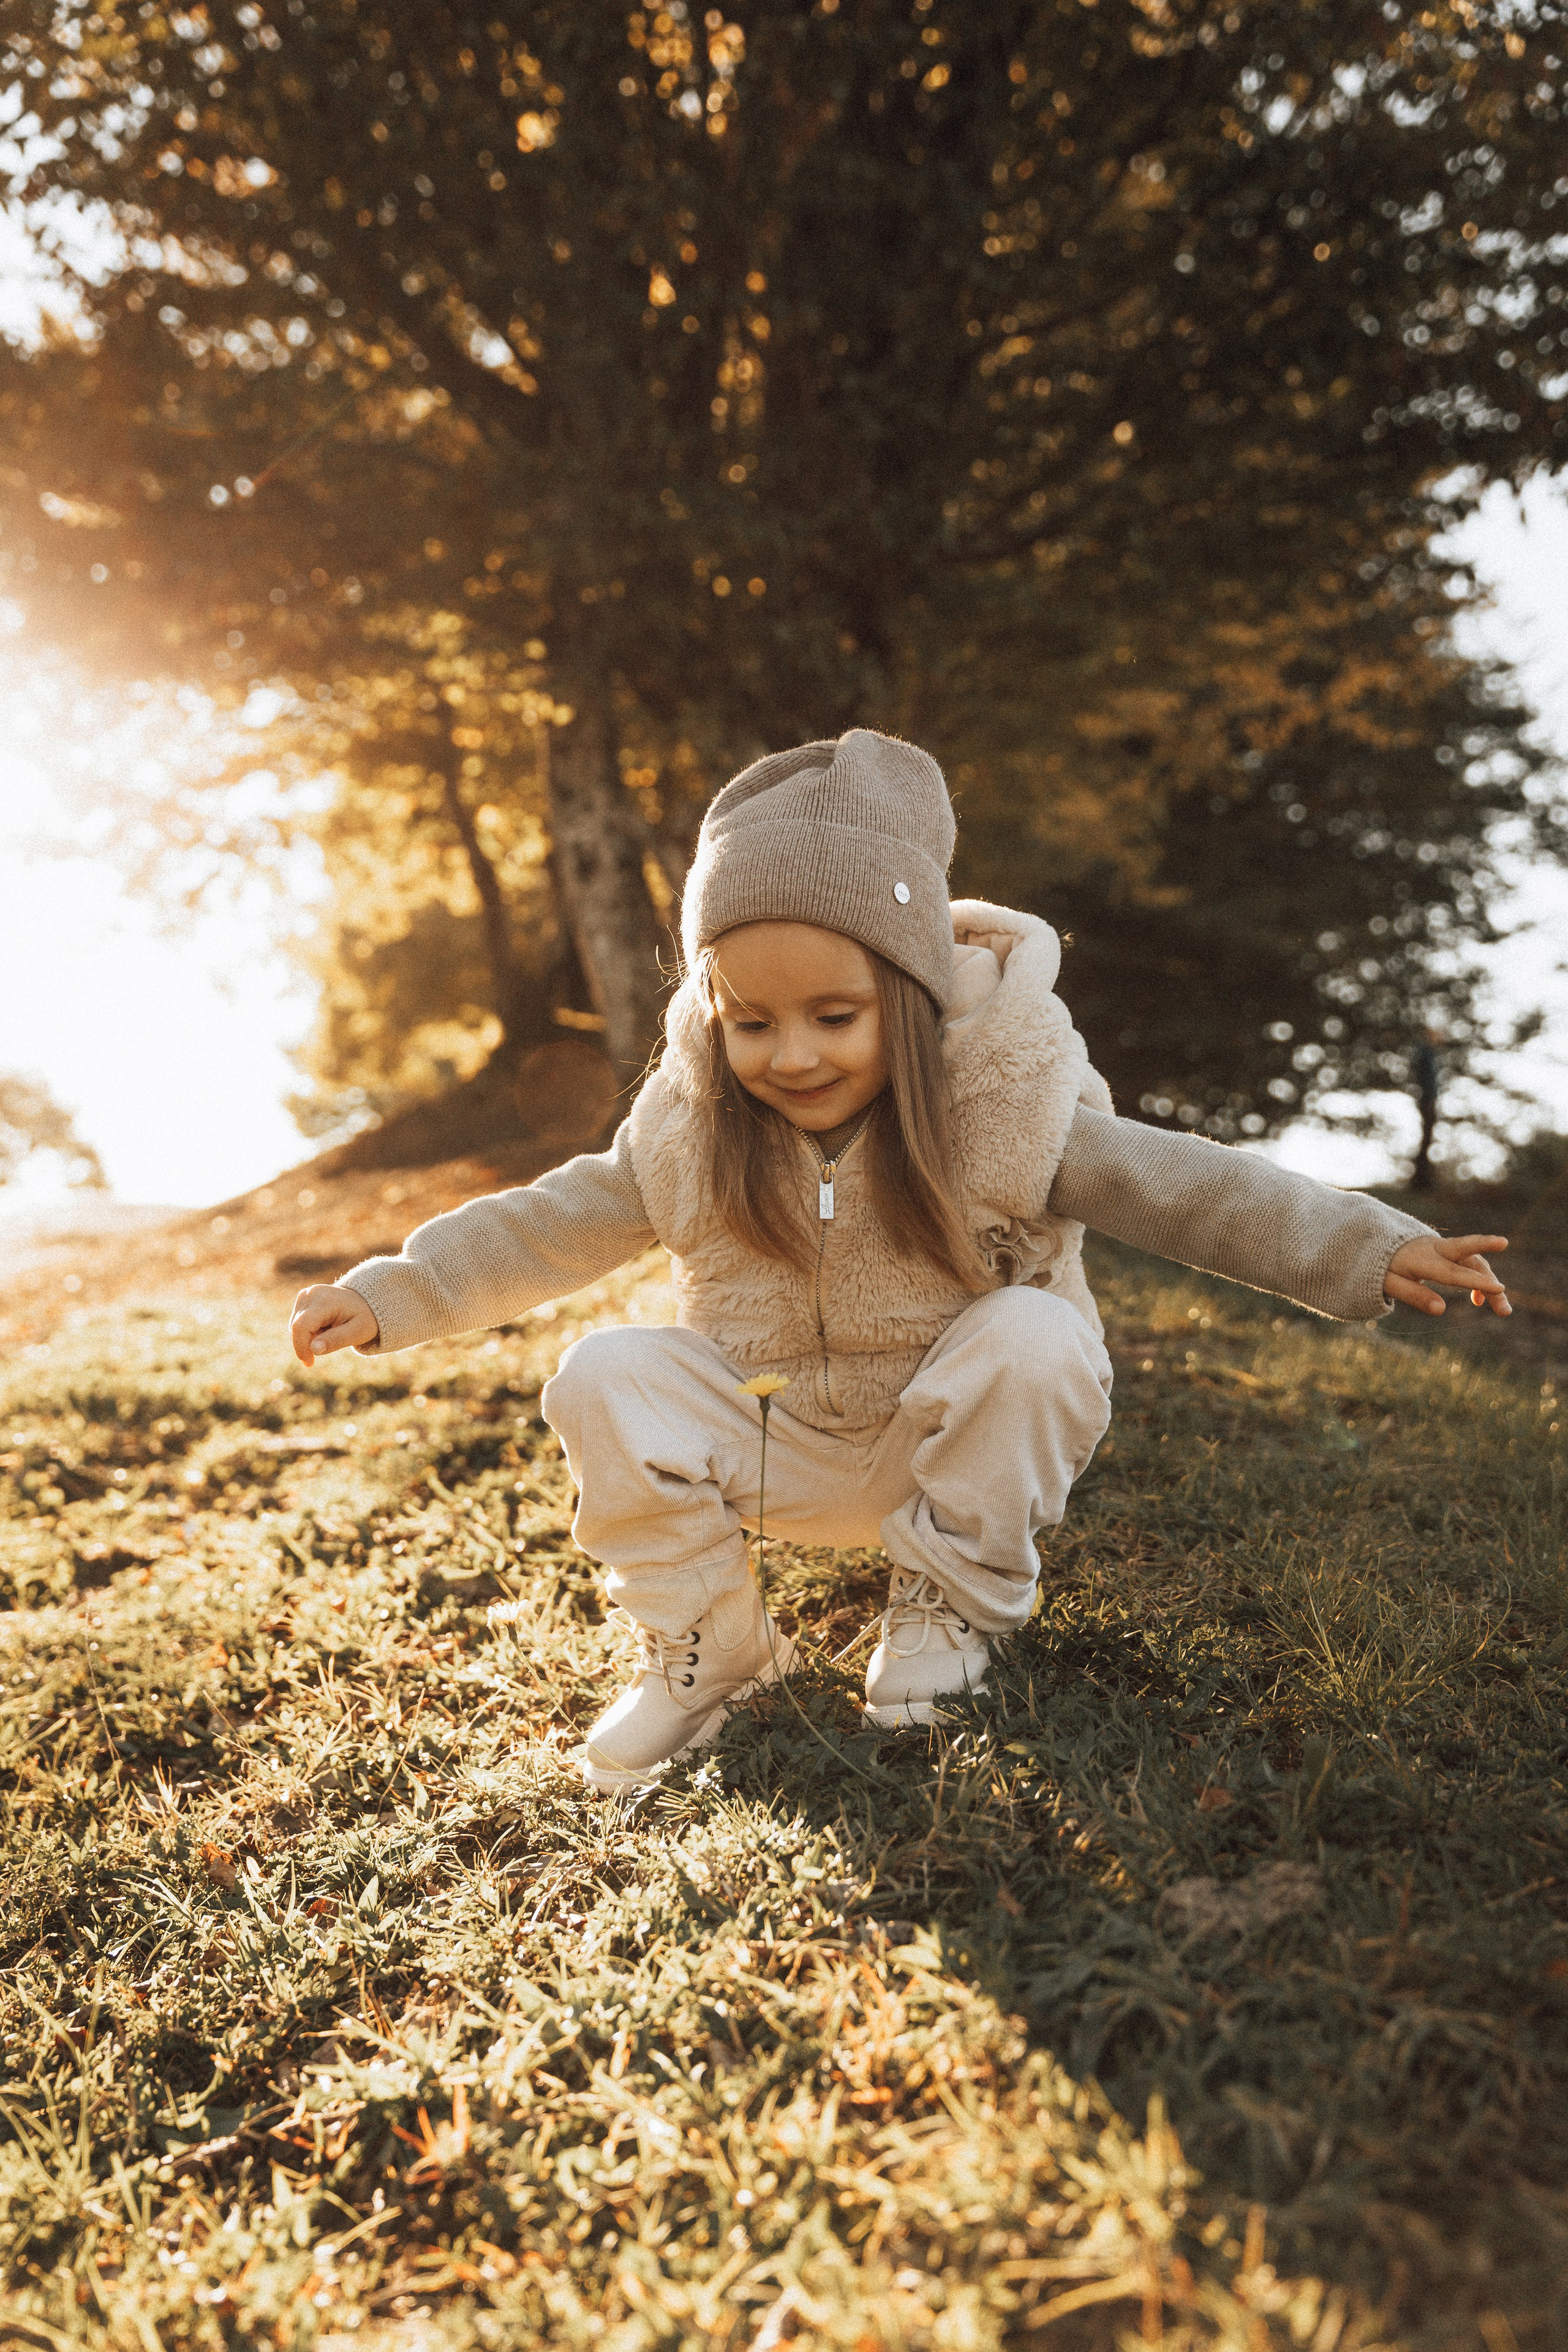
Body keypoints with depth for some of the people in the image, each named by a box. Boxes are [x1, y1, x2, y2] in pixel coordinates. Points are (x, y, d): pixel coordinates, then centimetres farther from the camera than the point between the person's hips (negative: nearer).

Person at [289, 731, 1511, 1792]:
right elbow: (554, 1225, -3)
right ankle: (708, 1648, -1)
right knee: (606, 1378, -20)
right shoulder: (688, 1131, -12)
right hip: (777, 1452, 2)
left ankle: (947, 1608, -8)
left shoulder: (1004, 1101, -18)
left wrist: (1368, 1250, -29)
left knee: (1032, 1338, -32)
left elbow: (1173, 1184, -20)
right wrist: (392, 1293, -8)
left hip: (954, 1441, -2)